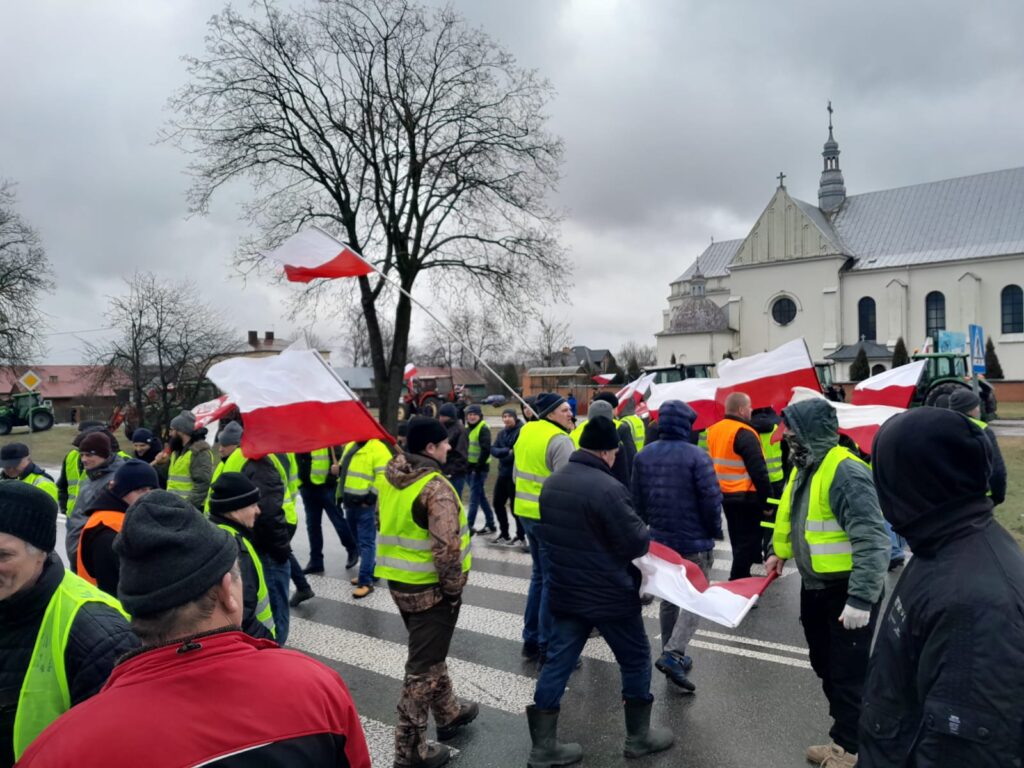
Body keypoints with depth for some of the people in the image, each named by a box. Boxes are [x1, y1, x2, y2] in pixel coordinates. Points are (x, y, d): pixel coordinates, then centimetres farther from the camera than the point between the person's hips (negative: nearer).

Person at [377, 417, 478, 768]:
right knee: (423, 666, 4)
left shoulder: (390, 478, 4)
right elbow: (445, 548, -28)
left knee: (429, 654, 24)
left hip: (399, 581, 9)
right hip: (429, 587, -9)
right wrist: (454, 587, -15)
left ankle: (449, 714, 42)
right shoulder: (436, 487, -23)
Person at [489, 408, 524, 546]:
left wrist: (503, 455, -14)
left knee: (515, 506, 0)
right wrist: (507, 451, -15)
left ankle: (520, 537, 14)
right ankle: (504, 534, 29)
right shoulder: (502, 433, 13)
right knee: (498, 503, 14)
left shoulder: (522, 431, -13)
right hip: (503, 473, 8)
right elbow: (493, 449, 2)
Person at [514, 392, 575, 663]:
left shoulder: (526, 432, 8)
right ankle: (548, 646, 11)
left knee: (539, 575, 20)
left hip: (527, 512, 9)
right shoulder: (559, 440, -18)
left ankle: (531, 640, 27)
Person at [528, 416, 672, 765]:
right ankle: (638, 737, 30)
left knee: (557, 663, 12)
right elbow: (637, 544, -19)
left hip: (565, 592, 7)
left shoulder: (553, 482, 1)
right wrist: (646, 532, 3)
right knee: (636, 660, 15)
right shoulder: (608, 488, -25)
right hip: (610, 595, -6)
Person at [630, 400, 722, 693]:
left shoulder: (643, 456, 1)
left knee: (667, 599, 18)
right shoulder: (696, 456, -17)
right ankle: (672, 654, -9)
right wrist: (715, 531, 1)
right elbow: (711, 499, -15)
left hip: (659, 539, 6)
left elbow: (637, 499, 6)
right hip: (695, 541, -5)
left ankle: (673, 657, 26)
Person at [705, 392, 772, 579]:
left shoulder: (714, 430, 8)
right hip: (746, 496, -8)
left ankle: (740, 576, 30)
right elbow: (758, 470, -20)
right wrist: (766, 498, -14)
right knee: (747, 540, 1)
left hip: (723, 495, 8)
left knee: (738, 539, 20)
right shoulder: (744, 434, -18)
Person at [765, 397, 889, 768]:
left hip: (847, 590, -9)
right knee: (825, 666, 21)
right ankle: (846, 735, 38)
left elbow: (872, 541, -30)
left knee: (848, 673, 4)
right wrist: (780, 552, 23)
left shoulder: (846, 472, -26)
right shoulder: (804, 466, 4)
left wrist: (861, 598, -31)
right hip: (815, 586, 10)